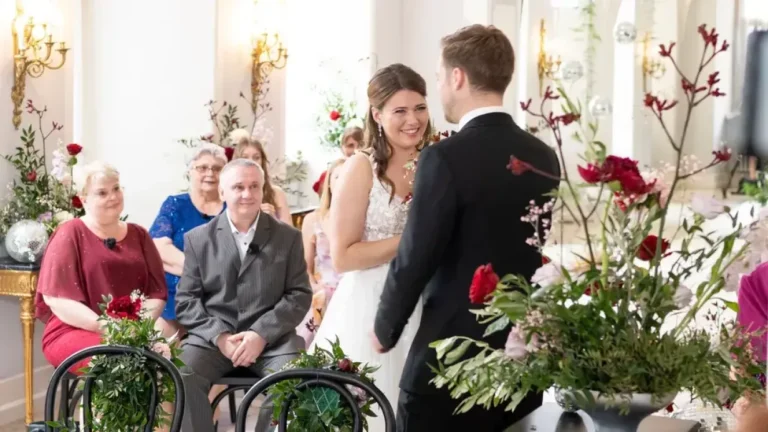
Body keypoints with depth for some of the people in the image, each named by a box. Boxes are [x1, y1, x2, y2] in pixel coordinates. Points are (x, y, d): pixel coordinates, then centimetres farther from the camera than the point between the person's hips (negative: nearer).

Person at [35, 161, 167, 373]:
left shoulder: (138, 235, 15)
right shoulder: (69, 235, 2)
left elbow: (157, 292, 9)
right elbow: (56, 298, -7)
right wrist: (103, 326, -19)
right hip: (74, 332, -4)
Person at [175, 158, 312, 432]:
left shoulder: (288, 237, 9)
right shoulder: (198, 239, 10)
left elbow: (300, 295, 4)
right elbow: (186, 299, 6)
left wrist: (261, 334, -12)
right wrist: (219, 336, -12)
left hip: (272, 338, 0)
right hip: (212, 337, 0)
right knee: (182, 376, -29)